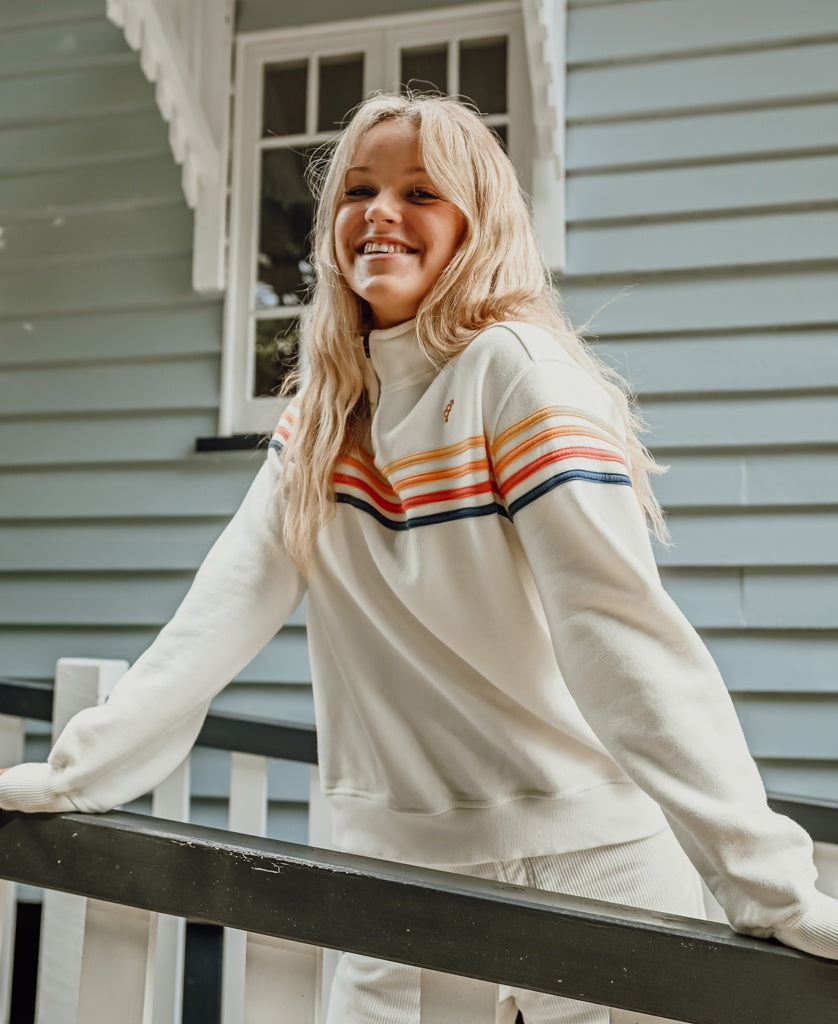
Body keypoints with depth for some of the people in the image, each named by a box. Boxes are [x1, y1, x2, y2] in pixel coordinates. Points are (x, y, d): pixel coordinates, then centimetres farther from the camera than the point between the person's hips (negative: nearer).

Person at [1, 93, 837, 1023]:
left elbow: (623, 629, -24)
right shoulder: (321, 414, 5)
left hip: (577, 860, -5)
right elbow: (223, 611, 0)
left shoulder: (518, 372, -15)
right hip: (399, 861, 5)